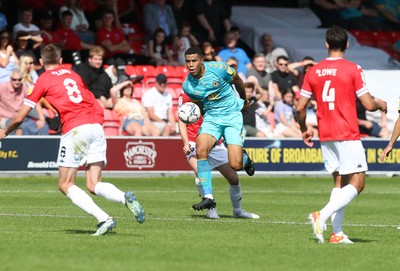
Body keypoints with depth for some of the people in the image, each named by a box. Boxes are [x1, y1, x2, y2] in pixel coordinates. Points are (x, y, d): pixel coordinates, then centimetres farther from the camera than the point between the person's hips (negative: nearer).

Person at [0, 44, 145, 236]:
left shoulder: (44, 80, 8)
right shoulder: (73, 74, 24)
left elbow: (19, 117, 10)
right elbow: (96, 106, 26)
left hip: (75, 129, -5)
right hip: (96, 126, 5)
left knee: (65, 185, 3)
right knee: (93, 185, 7)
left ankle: (104, 219, -15)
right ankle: (125, 198, -23)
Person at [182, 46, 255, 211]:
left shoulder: (218, 69, -15)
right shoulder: (187, 86, -5)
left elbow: (237, 81, 6)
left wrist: (244, 100, 21)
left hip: (232, 116, -3)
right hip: (211, 117, 3)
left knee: (235, 165, -14)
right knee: (201, 149, -28)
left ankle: (245, 159, 28)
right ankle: (208, 198, -23)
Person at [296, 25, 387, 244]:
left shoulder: (313, 72, 6)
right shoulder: (353, 70, -8)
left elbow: (300, 107, 6)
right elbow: (369, 104, -10)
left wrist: (304, 129, 23)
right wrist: (381, 104, 13)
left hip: (325, 135, 6)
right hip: (348, 135, -6)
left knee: (339, 181, 13)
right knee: (357, 182, -3)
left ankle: (337, 233, 4)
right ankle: (322, 216, -21)